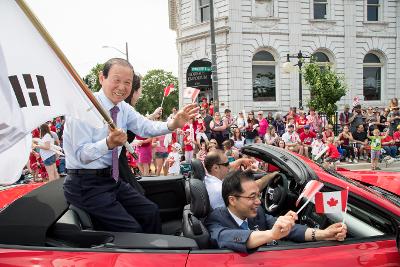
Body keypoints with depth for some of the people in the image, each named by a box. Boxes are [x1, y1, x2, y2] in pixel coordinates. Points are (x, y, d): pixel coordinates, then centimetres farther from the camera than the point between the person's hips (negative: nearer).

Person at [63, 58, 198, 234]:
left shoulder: (124, 108, 5)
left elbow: (146, 127, -7)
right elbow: (81, 154, -22)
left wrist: (173, 124, -25)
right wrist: (108, 143, -41)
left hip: (112, 179, 8)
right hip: (86, 185, -8)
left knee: (151, 212, 7)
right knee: (132, 229, -15)